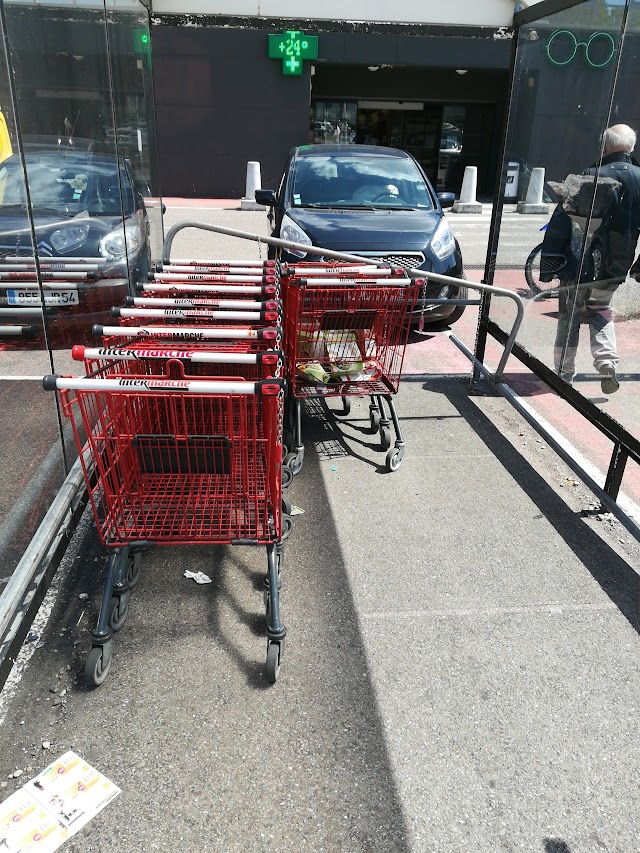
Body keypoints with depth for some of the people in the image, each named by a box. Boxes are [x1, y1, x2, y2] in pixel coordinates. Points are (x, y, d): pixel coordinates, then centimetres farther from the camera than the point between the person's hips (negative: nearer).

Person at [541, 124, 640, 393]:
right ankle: (607, 362, 4)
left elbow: (562, 220, -13)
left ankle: (564, 372, 15)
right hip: (615, 268, 4)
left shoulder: (592, 177, -13)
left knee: (570, 315, 11)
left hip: (579, 263, -4)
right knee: (600, 311, 23)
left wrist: (549, 256, -5)